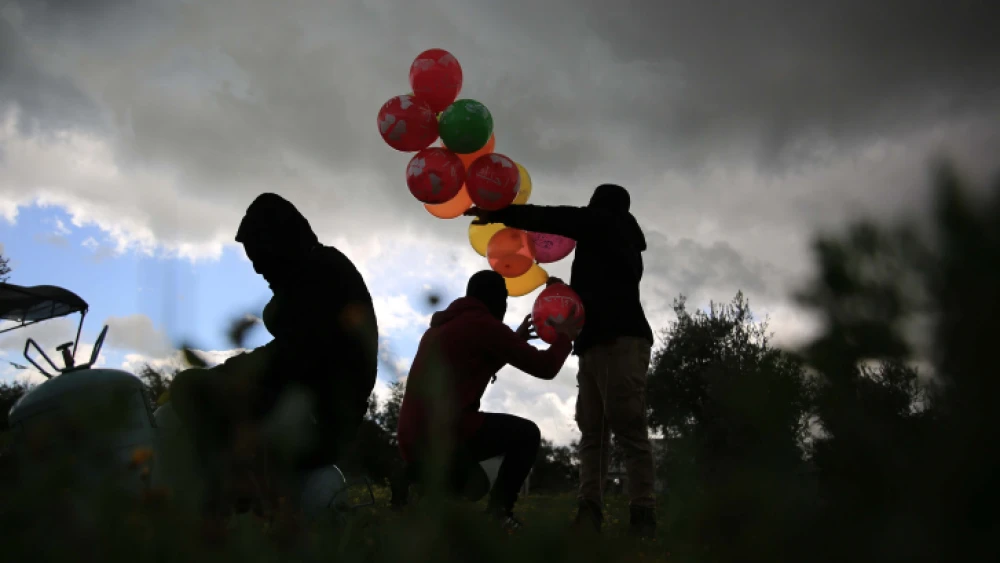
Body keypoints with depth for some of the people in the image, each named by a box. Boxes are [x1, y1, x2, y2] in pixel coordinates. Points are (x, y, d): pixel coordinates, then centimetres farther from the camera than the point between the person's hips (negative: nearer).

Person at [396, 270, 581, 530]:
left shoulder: (442, 326, 22)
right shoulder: (484, 324, -4)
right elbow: (545, 367, -1)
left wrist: (516, 340, 39)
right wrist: (565, 336, 18)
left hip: (413, 441, 9)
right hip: (445, 432, -9)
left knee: (473, 480, 31)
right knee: (527, 433, 9)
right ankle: (498, 510, -1)